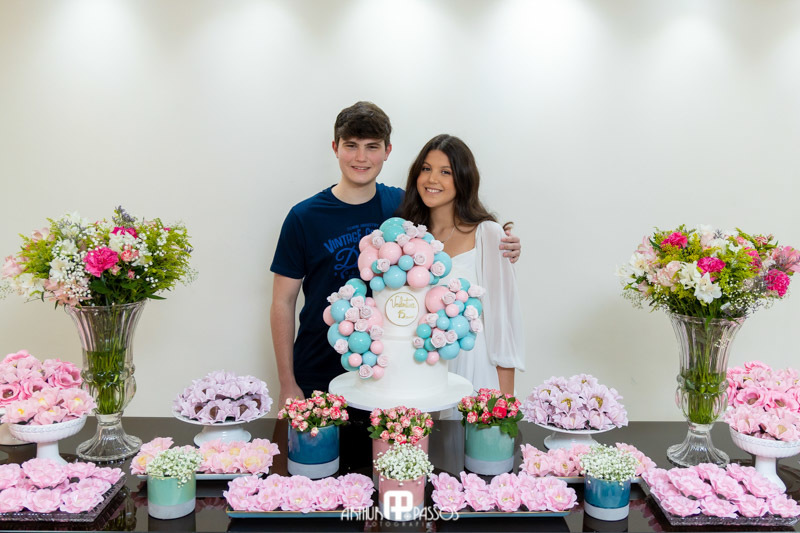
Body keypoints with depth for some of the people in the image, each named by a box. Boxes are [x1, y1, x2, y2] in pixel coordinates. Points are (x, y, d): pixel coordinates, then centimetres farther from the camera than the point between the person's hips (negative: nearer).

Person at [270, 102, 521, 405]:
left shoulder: (403, 206, -1)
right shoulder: (304, 217, -6)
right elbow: (283, 302, -2)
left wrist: (497, 254, -8)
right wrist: (287, 384, -4)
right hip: (316, 379, -1)